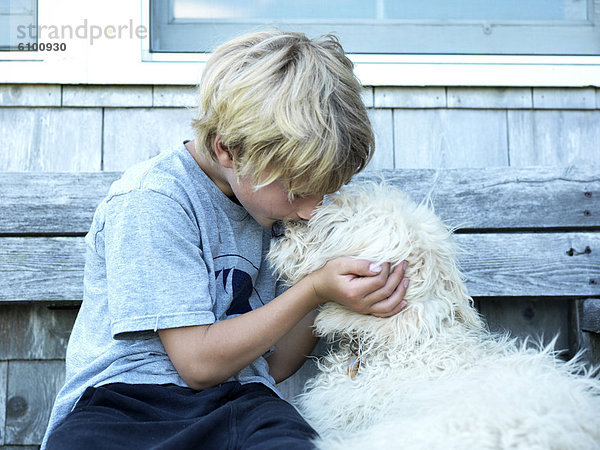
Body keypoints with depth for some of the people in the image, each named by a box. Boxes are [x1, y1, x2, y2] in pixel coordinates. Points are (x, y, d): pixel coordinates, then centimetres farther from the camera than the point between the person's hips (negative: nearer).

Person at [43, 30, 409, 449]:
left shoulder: (266, 201, 9)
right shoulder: (152, 200, -12)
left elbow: (272, 364, 11)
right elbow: (198, 362, -14)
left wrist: (332, 296, -3)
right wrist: (314, 290, -17)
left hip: (240, 400, 4)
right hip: (126, 399, -3)